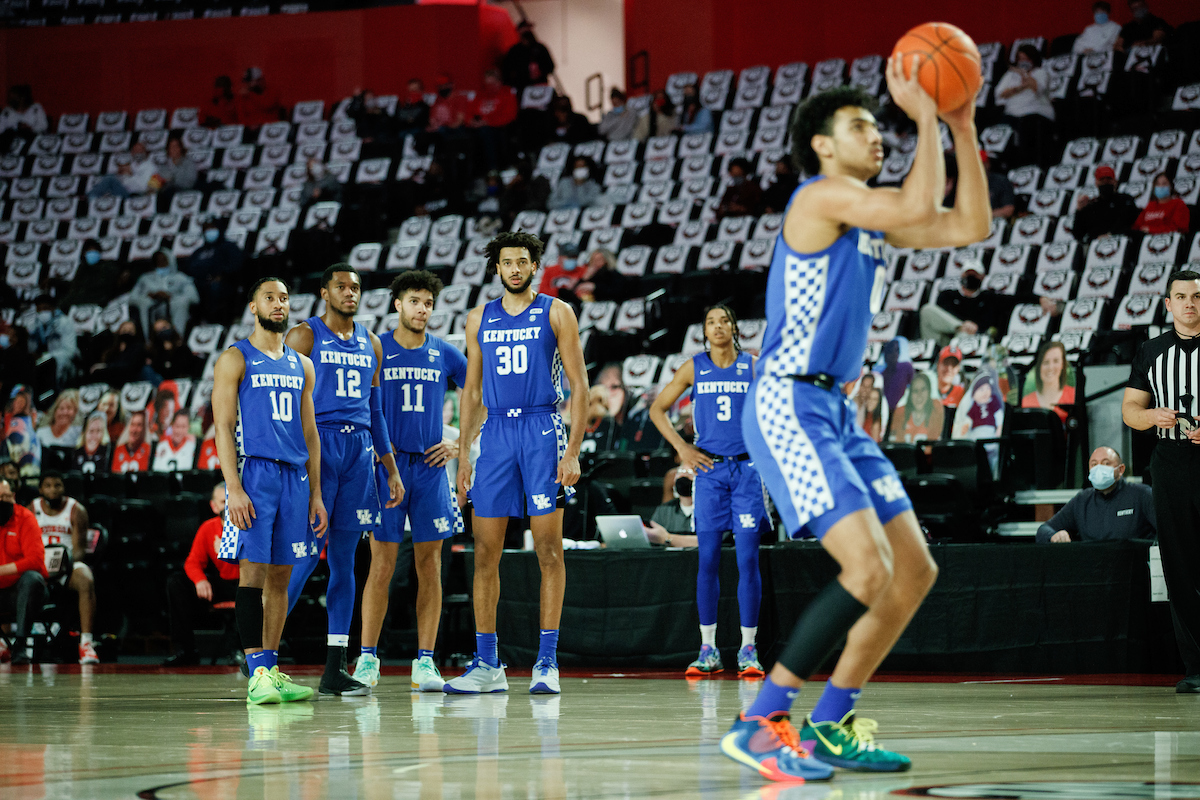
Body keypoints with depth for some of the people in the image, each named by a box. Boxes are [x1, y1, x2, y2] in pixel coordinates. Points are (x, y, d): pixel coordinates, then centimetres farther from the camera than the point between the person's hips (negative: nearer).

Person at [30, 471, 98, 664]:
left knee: (86, 581, -34)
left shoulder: (76, 510, 2)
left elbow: (80, 549, -2)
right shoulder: (32, 510, 7)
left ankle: (86, 642, -39)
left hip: (69, 563, -1)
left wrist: (69, 559, -25)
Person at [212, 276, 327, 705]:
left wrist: (316, 494, 12)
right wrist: (234, 488, -16)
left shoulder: (301, 365, 17)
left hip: (295, 476, 5)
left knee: (281, 576, 6)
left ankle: (272, 670, 10)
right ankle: (257, 674, -12)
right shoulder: (235, 360, 1)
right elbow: (223, 427, -6)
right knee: (253, 570, -10)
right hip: (253, 472, -5)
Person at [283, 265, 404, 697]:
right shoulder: (304, 336, -1)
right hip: (316, 447, -6)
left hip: (359, 450, 6)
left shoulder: (371, 343, 16)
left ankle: (335, 669, 6)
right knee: (305, 554, -12)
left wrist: (391, 469, 17)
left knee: (344, 559, 4)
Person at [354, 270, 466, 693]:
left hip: (430, 467, 2)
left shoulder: (445, 354, 7)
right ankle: (367, 661, 2)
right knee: (382, 565, -4)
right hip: (385, 466, -2)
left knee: (429, 566, 1)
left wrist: (460, 444, 6)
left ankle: (425, 663, 4)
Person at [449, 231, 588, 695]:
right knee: (485, 554, 1)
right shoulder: (480, 320, 13)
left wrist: (573, 451, -10)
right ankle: (487, 666, 7)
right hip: (495, 433, 4)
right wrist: (463, 455, 10)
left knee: (549, 552, -5)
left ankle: (547, 662, -1)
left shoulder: (555, 314, 2)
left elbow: (579, 385, -1)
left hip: (542, 432, -4)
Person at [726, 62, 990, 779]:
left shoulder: (872, 215, 18)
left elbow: (971, 226, 15)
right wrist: (924, 116, -14)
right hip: (789, 407, -10)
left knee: (915, 571, 8)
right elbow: (918, 207, -23)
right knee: (868, 568, -21)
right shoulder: (822, 196, -9)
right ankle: (759, 725, -15)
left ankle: (831, 727, 15)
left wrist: (962, 129, 9)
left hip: (834, 412, 10)